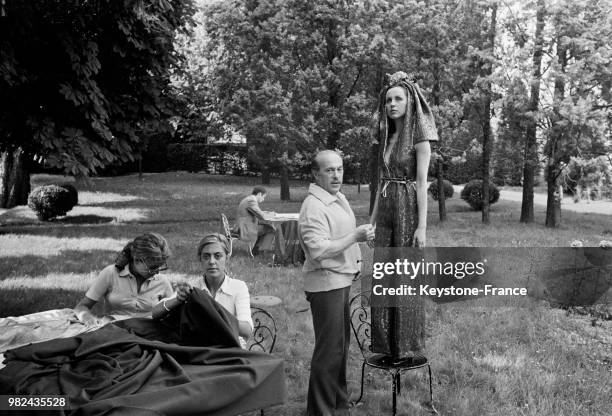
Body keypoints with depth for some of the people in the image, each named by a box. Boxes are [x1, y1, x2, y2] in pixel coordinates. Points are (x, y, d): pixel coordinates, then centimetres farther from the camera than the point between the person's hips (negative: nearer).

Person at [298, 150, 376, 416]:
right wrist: (355, 237, -25)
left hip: (342, 280, 10)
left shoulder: (339, 198, 12)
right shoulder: (314, 207, -20)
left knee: (342, 344, 19)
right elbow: (319, 249, -28)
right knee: (329, 349, -4)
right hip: (325, 283, -10)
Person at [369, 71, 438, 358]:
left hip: (408, 210, -7)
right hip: (385, 210, 7)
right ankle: (386, 343, 19)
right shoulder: (387, 136, 13)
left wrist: (422, 227, -18)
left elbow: (422, 183, -13)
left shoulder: (419, 136, -7)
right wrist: (372, 220, 13)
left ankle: (408, 346, 12)